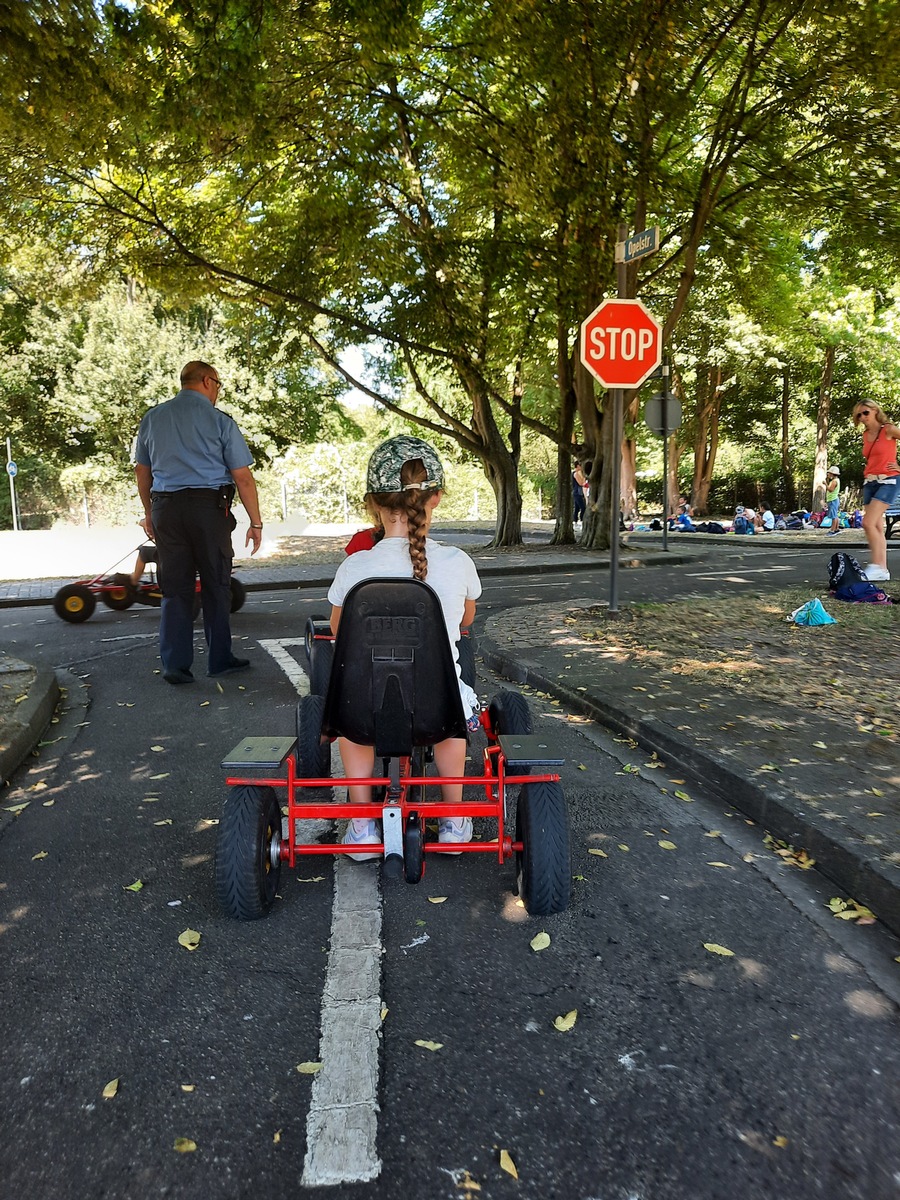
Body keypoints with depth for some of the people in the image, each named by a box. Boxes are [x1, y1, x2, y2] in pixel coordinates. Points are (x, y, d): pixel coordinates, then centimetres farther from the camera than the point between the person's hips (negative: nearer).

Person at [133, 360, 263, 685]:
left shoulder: (152, 418, 11)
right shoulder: (219, 421, -3)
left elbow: (142, 470, 17)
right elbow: (243, 476, -7)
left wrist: (149, 512, 27)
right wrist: (256, 523, -2)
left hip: (165, 507, 4)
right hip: (209, 506, -4)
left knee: (174, 588, 8)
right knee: (216, 586, 8)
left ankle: (175, 665, 7)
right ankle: (219, 659, 16)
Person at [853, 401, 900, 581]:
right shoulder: (865, 435, 12)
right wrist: (869, 471, 11)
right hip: (869, 482, 7)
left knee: (868, 523, -20)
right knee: (877, 528, 4)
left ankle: (876, 566, -17)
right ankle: (883, 570, 7)